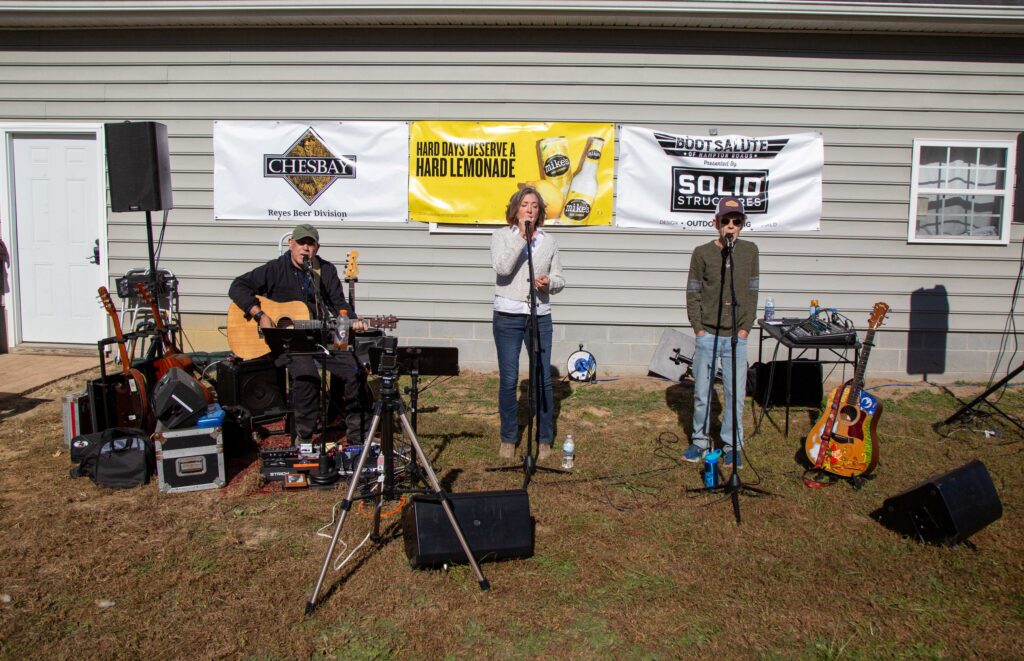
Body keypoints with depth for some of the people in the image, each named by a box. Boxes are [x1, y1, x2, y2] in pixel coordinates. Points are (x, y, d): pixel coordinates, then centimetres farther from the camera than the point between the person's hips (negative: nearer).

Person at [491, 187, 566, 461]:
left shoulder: (549, 241, 9)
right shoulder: (502, 235, 1)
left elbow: (560, 279, 11)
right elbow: (501, 267, -18)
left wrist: (549, 282, -11)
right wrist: (521, 235, -19)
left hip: (539, 317, 2)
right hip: (507, 317, -2)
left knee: (542, 379, 3)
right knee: (508, 380, 3)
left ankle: (544, 439, 17)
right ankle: (508, 439, 18)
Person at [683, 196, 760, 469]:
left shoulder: (750, 251, 4)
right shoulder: (702, 253, -2)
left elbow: (752, 292, 6)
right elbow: (693, 293, 1)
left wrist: (746, 327, -1)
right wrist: (699, 328, -4)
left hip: (737, 337, 1)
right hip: (707, 335, -1)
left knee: (735, 395, 5)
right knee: (702, 393, 8)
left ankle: (732, 446, 19)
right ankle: (699, 441, 23)